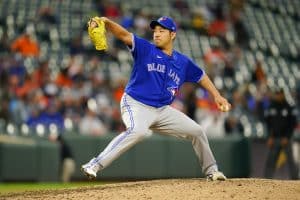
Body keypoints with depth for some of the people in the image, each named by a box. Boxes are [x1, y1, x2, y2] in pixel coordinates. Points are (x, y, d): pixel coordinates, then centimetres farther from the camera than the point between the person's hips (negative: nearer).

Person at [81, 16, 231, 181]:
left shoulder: (182, 62, 9)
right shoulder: (145, 50, -4)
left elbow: (200, 76, 23)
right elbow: (124, 35, -18)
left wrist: (216, 95, 15)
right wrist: (106, 22, -35)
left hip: (162, 110, 6)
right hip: (136, 105, -6)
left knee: (196, 131, 7)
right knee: (138, 131, -37)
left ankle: (211, 170, 29)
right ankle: (94, 166, -40)